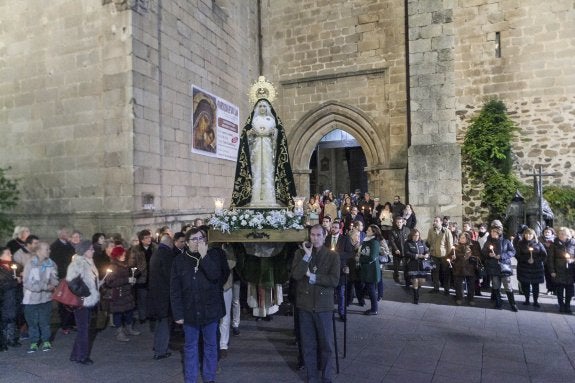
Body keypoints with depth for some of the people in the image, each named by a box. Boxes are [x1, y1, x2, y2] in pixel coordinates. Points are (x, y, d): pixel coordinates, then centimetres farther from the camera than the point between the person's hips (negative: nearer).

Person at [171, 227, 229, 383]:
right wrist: (178, 313, -7)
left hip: (210, 310, 0)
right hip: (189, 311, 0)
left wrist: (204, 256, -21)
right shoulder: (179, 260, -2)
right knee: (190, 347, 12)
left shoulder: (213, 256, -2)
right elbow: (175, 290, -3)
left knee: (211, 345, 12)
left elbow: (215, 275, -19)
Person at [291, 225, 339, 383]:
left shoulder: (332, 256, -2)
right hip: (305, 305, 1)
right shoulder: (300, 253, 2)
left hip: (324, 305, -1)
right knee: (308, 344, 10)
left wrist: (312, 276, -13)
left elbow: (334, 280, -11)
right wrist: (307, 255, -18)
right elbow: (296, 274, -13)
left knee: (326, 344, 8)